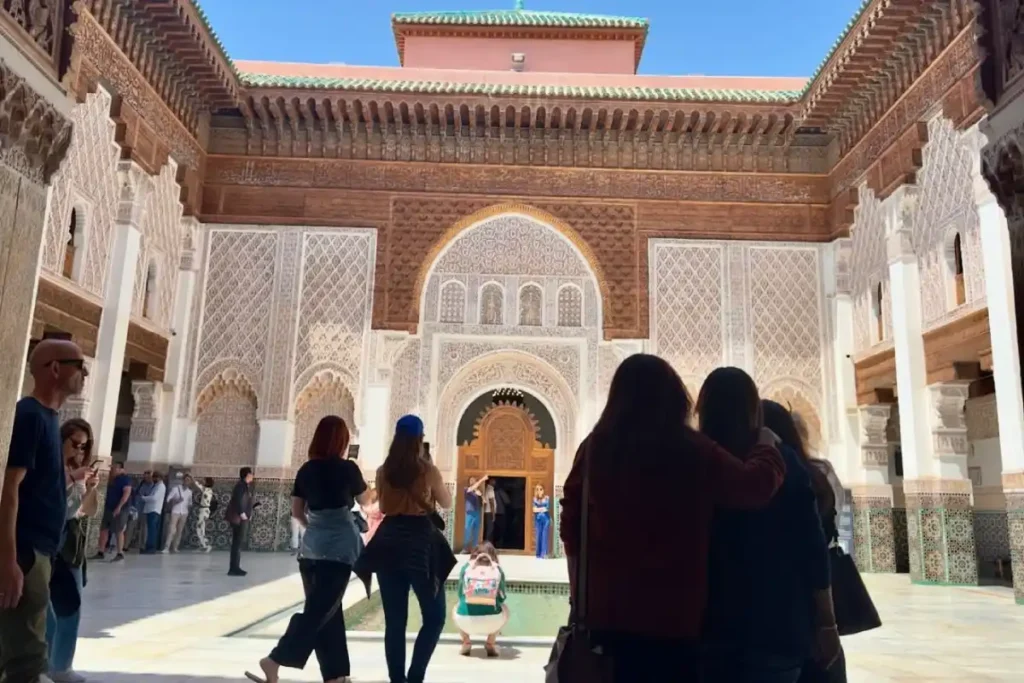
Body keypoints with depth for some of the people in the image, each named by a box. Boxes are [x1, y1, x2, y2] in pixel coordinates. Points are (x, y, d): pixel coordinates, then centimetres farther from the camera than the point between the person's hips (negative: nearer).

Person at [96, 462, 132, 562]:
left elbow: (127, 493, -18)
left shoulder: (125, 479, -8)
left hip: (119, 509, -9)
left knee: (118, 531, -6)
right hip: (108, 508, 9)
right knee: (103, 529, 6)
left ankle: (120, 554, -1)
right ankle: (101, 552, 11)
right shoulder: (113, 480, 18)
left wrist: (119, 507, -24)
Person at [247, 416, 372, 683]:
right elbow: (365, 500, 8)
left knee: (323, 610, 12)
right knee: (321, 611, -4)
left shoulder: (306, 469, 5)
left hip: (310, 547, 6)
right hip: (339, 547, -6)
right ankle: (275, 660, -16)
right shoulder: (347, 468, -8)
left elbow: (296, 511, 9)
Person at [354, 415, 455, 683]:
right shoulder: (428, 470, -8)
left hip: (389, 542, 4)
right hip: (420, 541, -4)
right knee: (434, 616, 8)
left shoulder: (383, 471, 4)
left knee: (394, 620, 9)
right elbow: (447, 503, 7)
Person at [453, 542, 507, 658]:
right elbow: (502, 598, 15)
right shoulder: (497, 569, 8)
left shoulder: (466, 567, 8)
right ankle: (490, 644, 19)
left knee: (455, 610, 36)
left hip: (466, 622, 1)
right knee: (504, 609, 34)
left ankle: (466, 643, 18)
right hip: (491, 622, -1)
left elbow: (460, 595, 16)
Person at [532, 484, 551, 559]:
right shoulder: (535, 499, 6)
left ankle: (544, 553, -6)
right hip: (538, 519, 2)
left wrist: (538, 509, -4)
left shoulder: (547, 498, -3)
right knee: (538, 535, 2)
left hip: (546, 519, -2)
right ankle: (538, 553, 7)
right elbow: (534, 509, -1)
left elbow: (547, 509, -7)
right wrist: (542, 509, -14)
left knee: (544, 535, -6)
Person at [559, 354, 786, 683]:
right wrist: (767, 445, 15)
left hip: (607, 609, 3)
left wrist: (580, 592, 16)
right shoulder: (693, 452, -11)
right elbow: (757, 486, -5)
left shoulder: (596, 447, -2)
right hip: (674, 614, -3)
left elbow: (571, 524, 4)